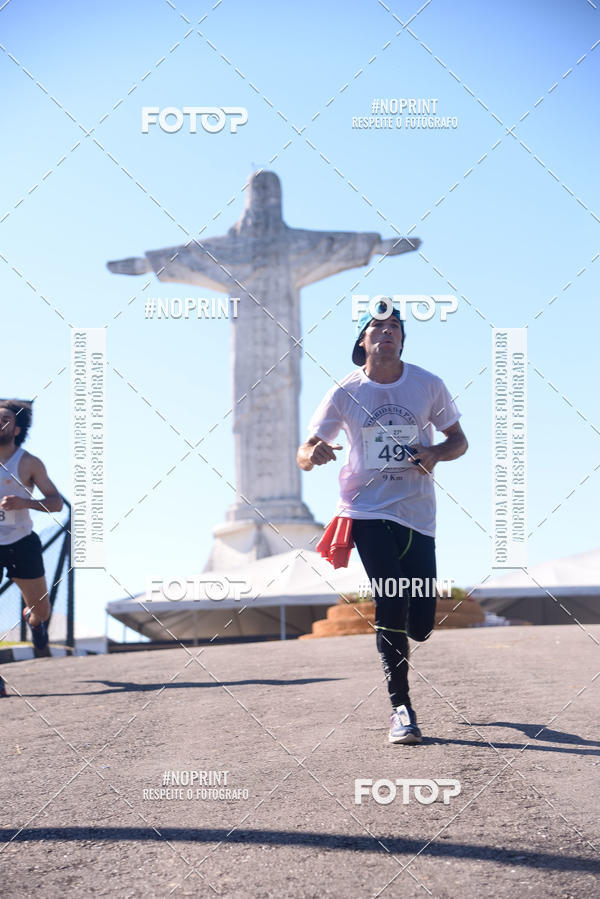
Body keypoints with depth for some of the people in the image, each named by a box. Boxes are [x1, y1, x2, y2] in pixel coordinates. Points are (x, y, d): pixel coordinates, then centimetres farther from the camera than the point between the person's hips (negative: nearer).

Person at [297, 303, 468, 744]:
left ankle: (391, 637, 39)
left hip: (417, 515, 2)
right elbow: (305, 454, 2)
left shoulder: (429, 386, 2)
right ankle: (401, 707, -6)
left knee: (420, 623, 0)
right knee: (392, 601, -18)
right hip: (367, 512, -1)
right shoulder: (345, 393, 0)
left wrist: (435, 453, -12)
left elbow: (459, 440, 11)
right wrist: (314, 453, -23)